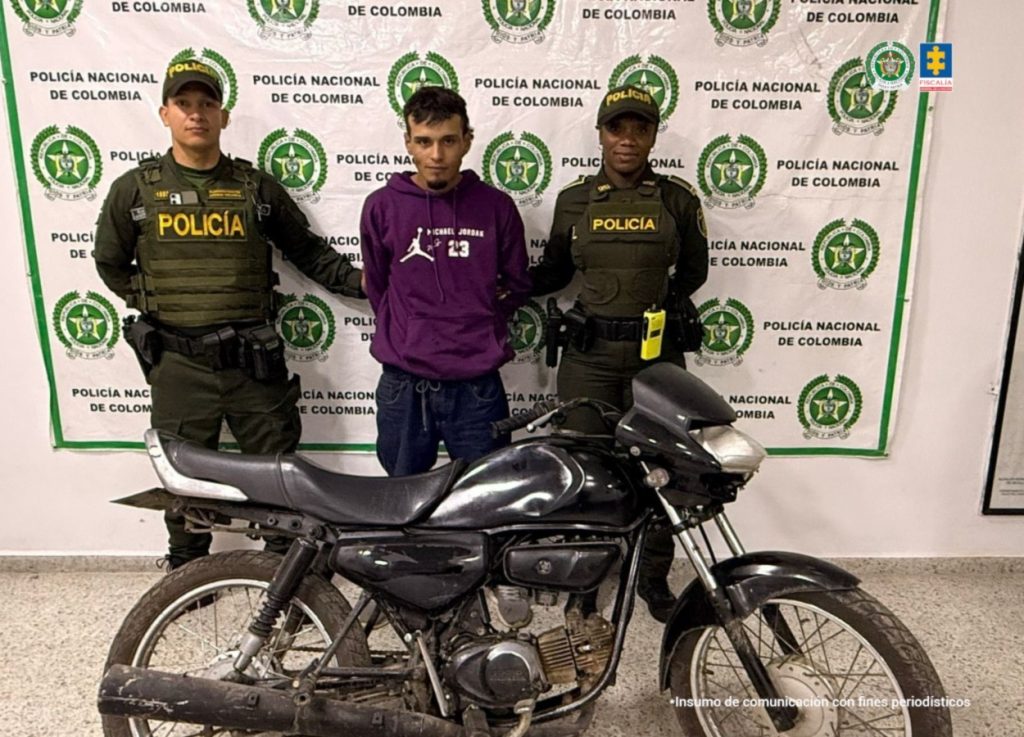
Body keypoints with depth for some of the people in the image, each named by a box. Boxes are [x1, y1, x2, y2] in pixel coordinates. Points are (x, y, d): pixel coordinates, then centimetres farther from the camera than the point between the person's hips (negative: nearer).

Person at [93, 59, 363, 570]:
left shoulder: (256, 187, 3)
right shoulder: (135, 189, 3)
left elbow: (307, 250, 8)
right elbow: (110, 263, 15)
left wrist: (357, 280, -2)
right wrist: (154, 306, 6)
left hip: (252, 356, 0)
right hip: (178, 361, 0)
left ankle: (288, 558, 29)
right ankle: (186, 565, 36)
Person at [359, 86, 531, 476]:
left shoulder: (496, 206, 0)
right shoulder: (381, 206, 0)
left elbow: (517, 284, 11)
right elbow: (376, 287, 11)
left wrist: (480, 330, 8)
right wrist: (407, 335, 10)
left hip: (477, 387, 0)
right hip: (403, 387, 1)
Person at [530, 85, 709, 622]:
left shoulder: (678, 199, 2)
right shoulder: (574, 199, 4)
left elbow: (694, 268, 12)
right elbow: (555, 269, 12)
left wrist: (672, 300, -3)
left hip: (657, 350, 0)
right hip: (589, 353, 0)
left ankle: (654, 578, 28)